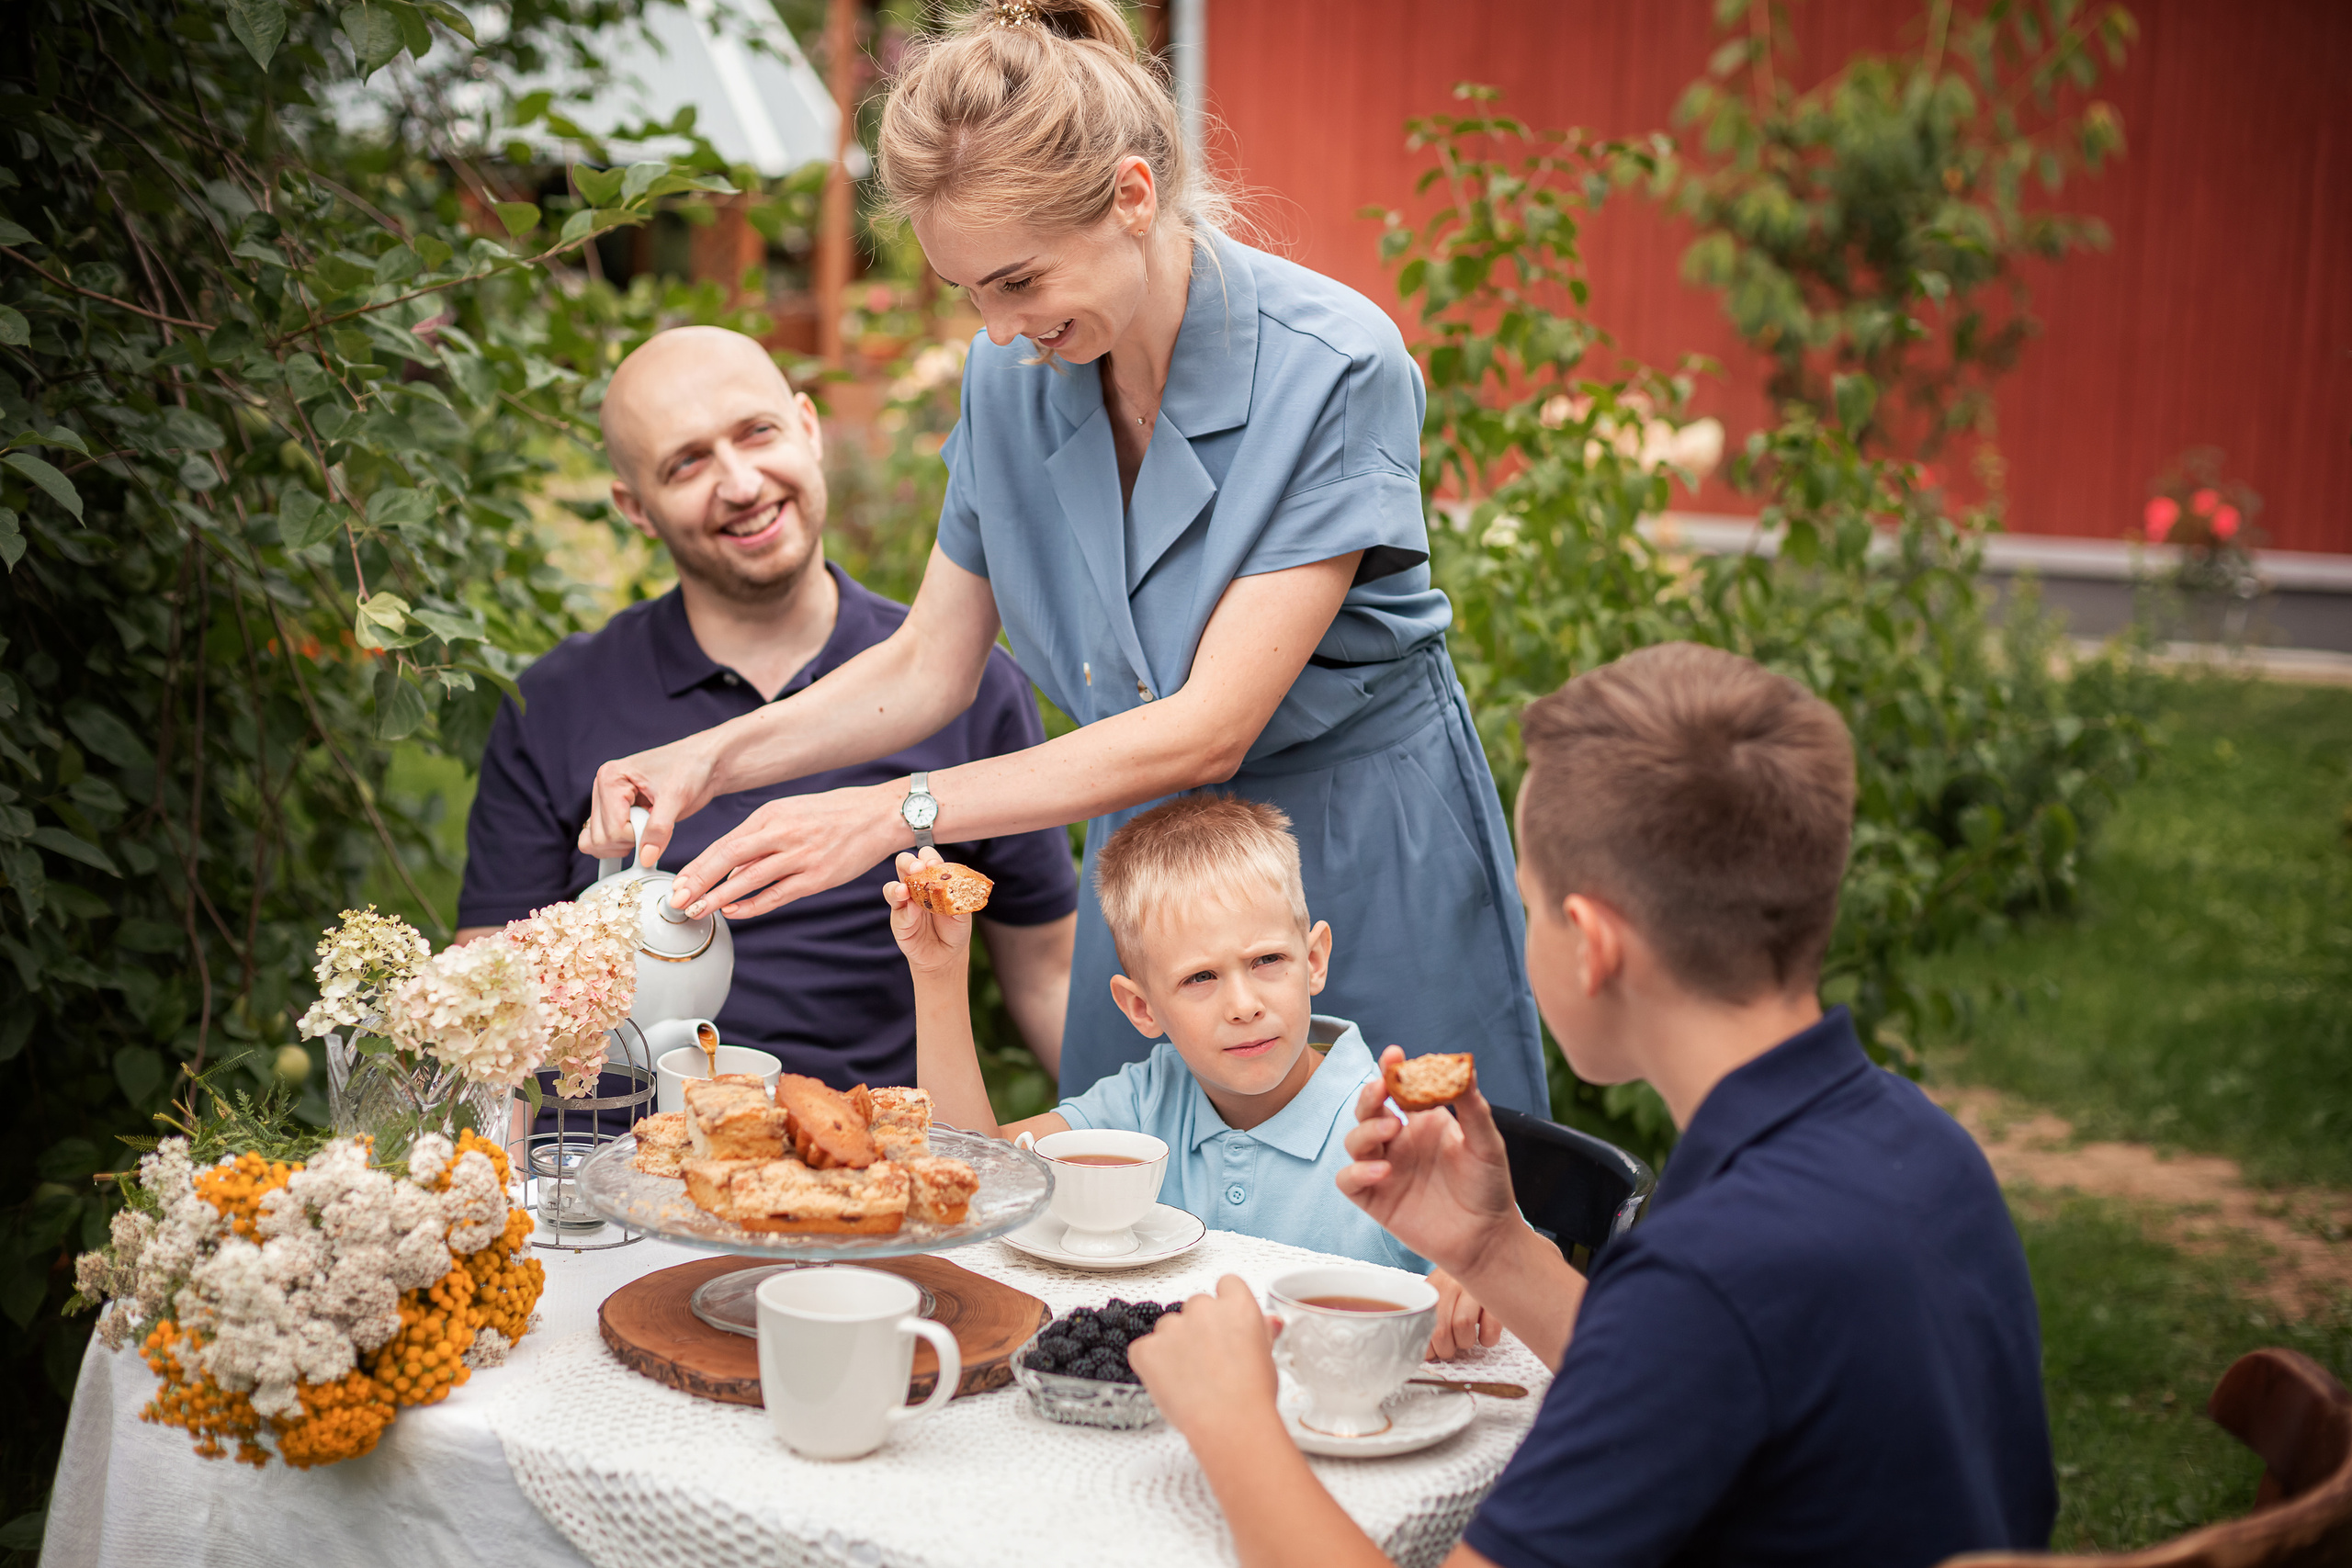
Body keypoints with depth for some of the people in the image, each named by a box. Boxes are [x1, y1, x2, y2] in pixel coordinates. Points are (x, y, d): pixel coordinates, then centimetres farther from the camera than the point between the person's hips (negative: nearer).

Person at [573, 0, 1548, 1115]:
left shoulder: (1332, 365, -22)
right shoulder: (1011, 375, -5)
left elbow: (1209, 728, -25)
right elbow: (928, 666, 5)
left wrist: (895, 812, -29)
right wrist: (717, 757, -11)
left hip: (1373, 864, -4)